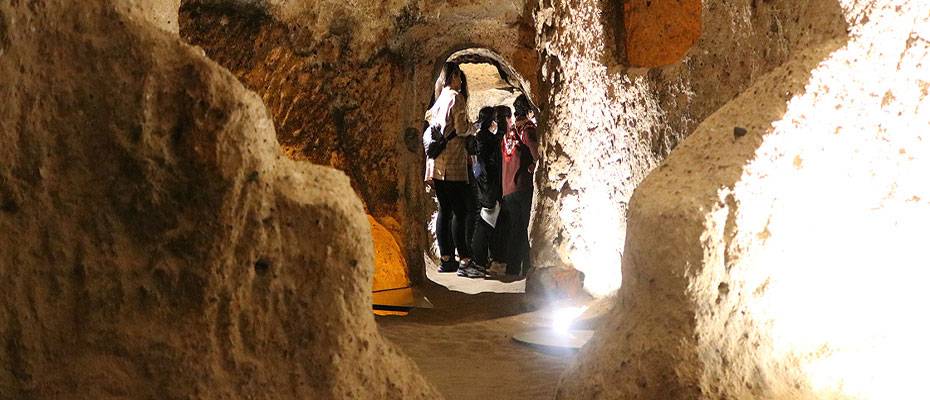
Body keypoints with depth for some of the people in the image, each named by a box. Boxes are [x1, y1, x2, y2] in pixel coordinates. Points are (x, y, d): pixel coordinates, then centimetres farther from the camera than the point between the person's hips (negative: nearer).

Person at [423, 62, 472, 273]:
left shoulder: (438, 99, 15)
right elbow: (461, 129, -15)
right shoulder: (456, 97, -8)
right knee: (460, 212, -6)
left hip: (436, 164, 8)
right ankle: (464, 259, -7)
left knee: (445, 210, 9)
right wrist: (469, 123, 8)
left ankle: (446, 258, 9)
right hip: (453, 164, -8)